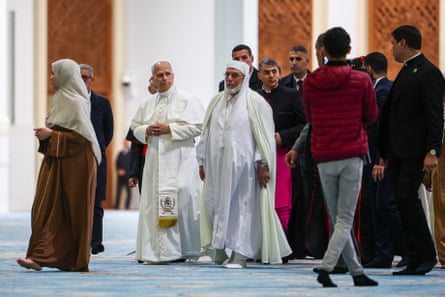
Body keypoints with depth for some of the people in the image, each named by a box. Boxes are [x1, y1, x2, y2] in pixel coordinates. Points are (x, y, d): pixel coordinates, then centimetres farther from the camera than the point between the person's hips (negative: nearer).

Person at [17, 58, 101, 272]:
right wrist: (47, 133, 7)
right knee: (46, 208, 0)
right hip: (55, 161, 9)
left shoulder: (76, 102, -12)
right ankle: (40, 256, -2)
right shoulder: (61, 99, 16)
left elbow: (80, 136, -17)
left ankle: (76, 260, -3)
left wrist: (52, 135, -16)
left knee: (73, 211, -4)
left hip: (74, 164, -9)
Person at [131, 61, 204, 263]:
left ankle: (181, 250, -3)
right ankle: (157, 251, 3)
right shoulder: (148, 104, 15)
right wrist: (147, 131, -3)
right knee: (154, 205, 0)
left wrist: (170, 129, -13)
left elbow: (197, 127, -8)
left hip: (179, 160, -5)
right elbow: (135, 127, 19)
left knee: (180, 203, -9)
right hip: (155, 161, 5)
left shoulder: (187, 101, 1)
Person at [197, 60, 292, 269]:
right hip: (217, 164, 5)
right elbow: (206, 133, 17)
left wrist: (262, 165, -11)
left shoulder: (255, 102, -3)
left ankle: (240, 254, 0)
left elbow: (264, 135, -5)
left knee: (242, 205, -3)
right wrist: (202, 161, 13)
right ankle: (218, 250, 12)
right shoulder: (216, 101, 13)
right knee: (216, 203, 3)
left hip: (243, 164, -5)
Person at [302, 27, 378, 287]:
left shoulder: (310, 82, 1)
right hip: (352, 155, -3)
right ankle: (326, 268, -20)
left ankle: (357, 272, 16)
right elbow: (371, 116, 5)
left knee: (337, 220, 12)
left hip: (324, 157, 3)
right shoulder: (361, 80, -6)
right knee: (345, 220, -3)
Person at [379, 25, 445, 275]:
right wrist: (386, 152, 18)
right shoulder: (405, 72, 19)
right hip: (399, 151, 9)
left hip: (416, 151, -9)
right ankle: (415, 261, 7)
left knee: (407, 197, -14)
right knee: (404, 201, 6)